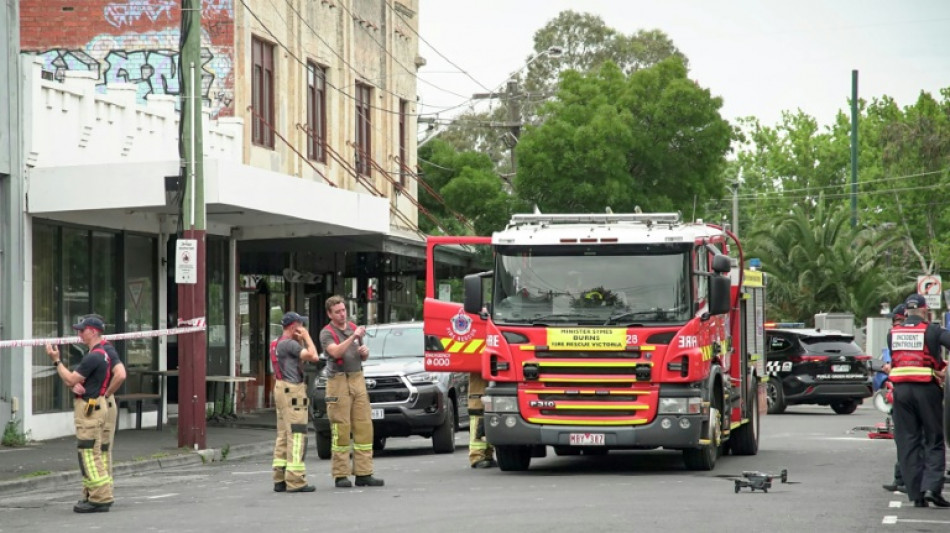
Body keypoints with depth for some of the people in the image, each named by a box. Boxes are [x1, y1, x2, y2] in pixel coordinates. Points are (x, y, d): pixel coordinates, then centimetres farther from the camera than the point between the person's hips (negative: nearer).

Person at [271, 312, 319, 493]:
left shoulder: (277, 343, 16)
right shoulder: (289, 344, -13)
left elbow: (301, 357, 23)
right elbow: (314, 356, -17)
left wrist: (300, 341, 14)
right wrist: (306, 337, -6)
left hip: (281, 389, 10)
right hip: (292, 391, -10)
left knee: (284, 436, 10)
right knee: (296, 435, -10)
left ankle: (280, 480, 10)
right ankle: (295, 480, -14)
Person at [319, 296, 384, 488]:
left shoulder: (354, 328, 17)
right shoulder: (327, 333, -2)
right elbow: (336, 352, -20)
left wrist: (365, 352, 4)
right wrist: (354, 337, -26)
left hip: (358, 380, 6)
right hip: (338, 382, -6)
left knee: (364, 427, 1)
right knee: (341, 429, -7)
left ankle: (363, 473, 4)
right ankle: (340, 475, -4)